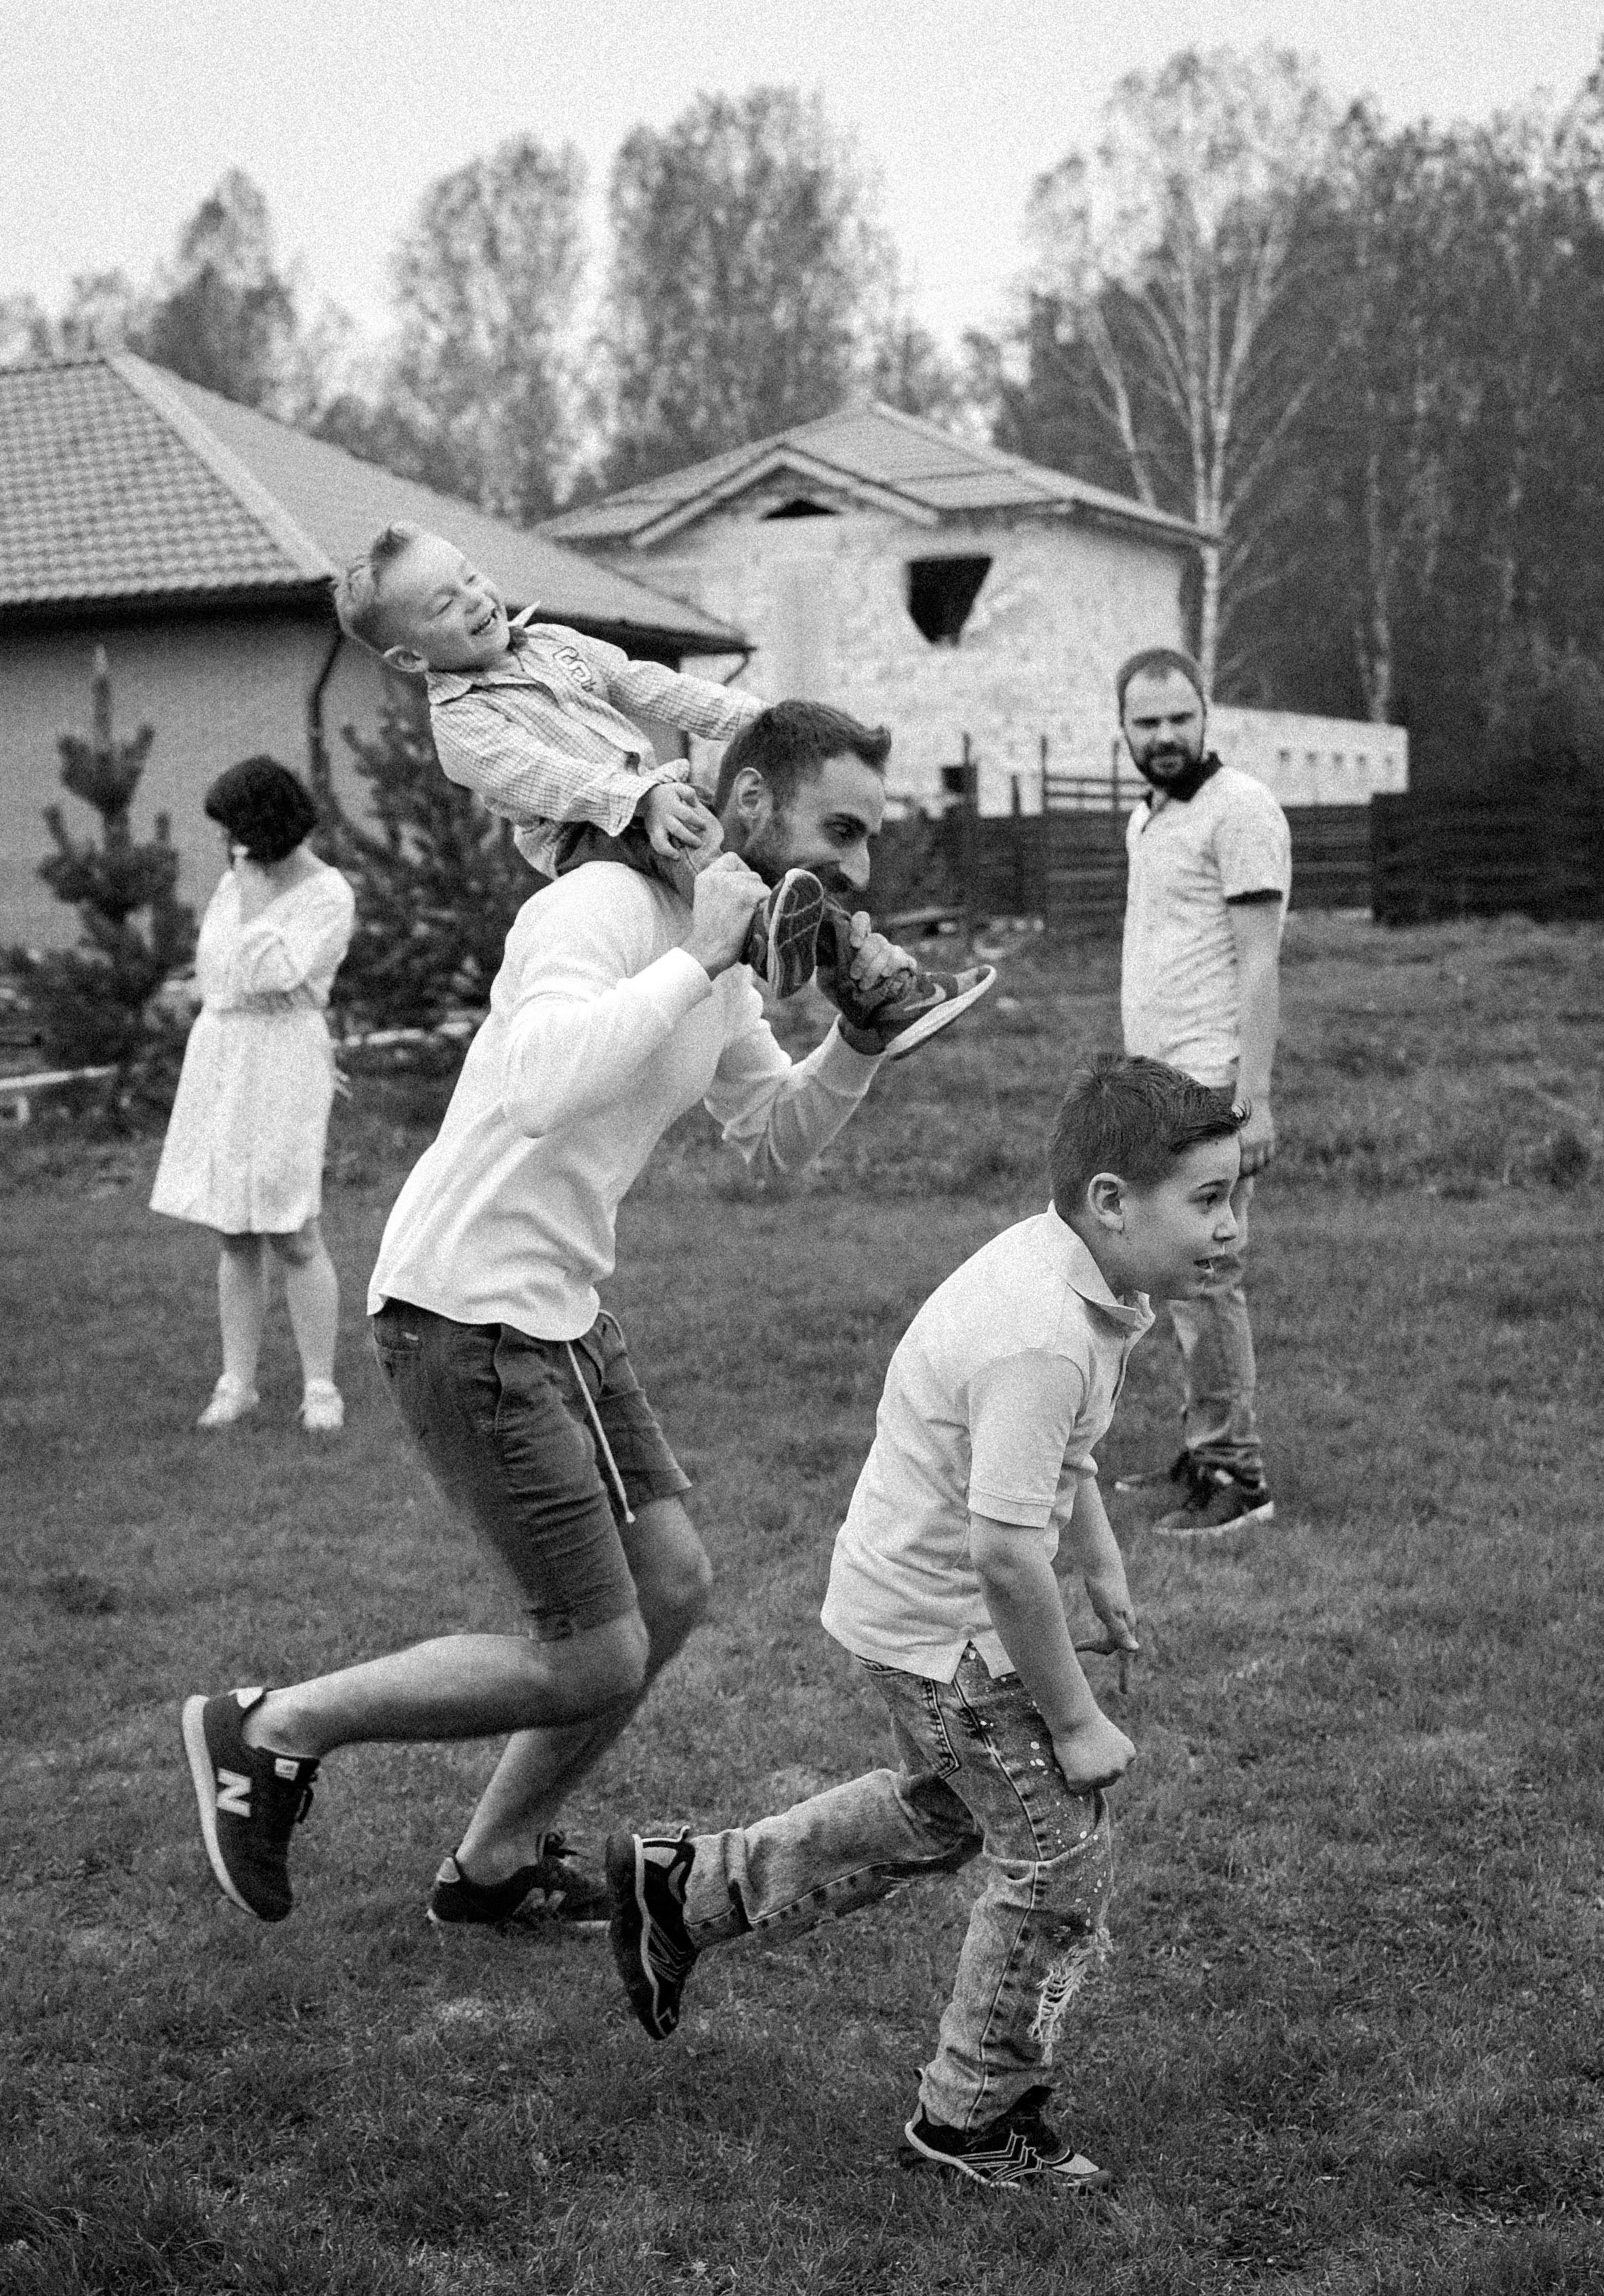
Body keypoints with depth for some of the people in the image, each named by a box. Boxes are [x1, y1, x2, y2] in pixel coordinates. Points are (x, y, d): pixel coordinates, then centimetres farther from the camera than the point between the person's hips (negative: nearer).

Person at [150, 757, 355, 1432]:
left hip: (282, 1065, -6)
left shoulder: (328, 896, -10)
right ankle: (237, 1384, 13)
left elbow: (267, 976, -20)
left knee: (294, 1238, -5)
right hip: (215, 1059, 6)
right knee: (235, 1238, 8)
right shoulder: (237, 882, 9)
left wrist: (254, 899, -13)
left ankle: (320, 1388, 4)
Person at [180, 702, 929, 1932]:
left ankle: (494, 1865, 29)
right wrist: (696, 961, -30)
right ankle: (266, 1732, 9)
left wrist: (859, 1035, 0)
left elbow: (776, 1138, 18)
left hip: (561, 1310, 10)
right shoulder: (602, 909, -20)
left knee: (673, 1584, 12)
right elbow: (540, 1085, -39)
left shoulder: (725, 953, 10)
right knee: (598, 1659, -5)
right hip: (467, 1314, -10)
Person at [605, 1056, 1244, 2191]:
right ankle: (977, 2117, 20)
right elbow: (1004, 1554, -33)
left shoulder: (1062, 1263, -1)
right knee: (1060, 1862, 2)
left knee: (940, 1812, 29)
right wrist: (1076, 1721, -23)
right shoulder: (1042, 1341, -33)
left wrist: (1101, 1562, 24)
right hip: (944, 1624, -10)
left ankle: (683, 1887, 38)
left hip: (916, 1597, 10)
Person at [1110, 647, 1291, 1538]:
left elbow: (1259, 964, -14)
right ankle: (1203, 1451, 17)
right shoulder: (1146, 820, 19)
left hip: (1208, 1086, -8)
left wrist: (1253, 1099, -19)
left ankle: (1237, 1471, -3)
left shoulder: (1239, 810, -9)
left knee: (1204, 1277, -9)